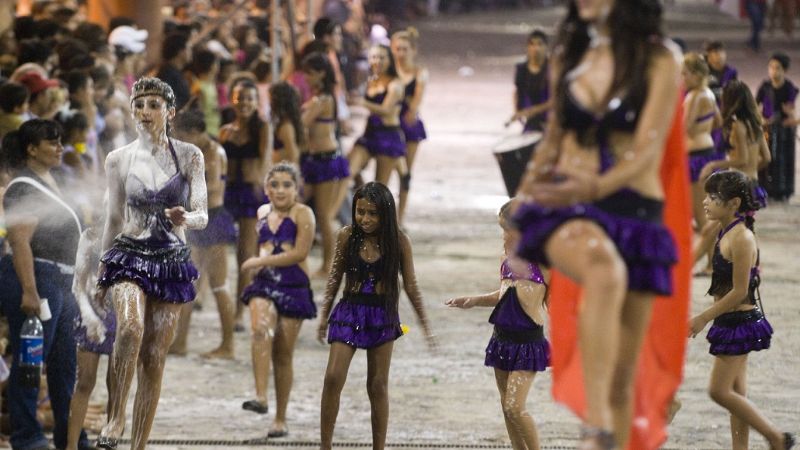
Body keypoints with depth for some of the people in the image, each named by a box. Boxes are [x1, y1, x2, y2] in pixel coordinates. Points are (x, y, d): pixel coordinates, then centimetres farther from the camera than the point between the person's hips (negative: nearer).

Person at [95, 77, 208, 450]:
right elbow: (113, 220, 11)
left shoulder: (188, 156, 3)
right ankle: (114, 418, -21)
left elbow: (202, 216, 2)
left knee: (154, 357, -1)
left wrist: (186, 218, -22)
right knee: (130, 328, -30)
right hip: (129, 255, -1)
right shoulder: (119, 159, 4)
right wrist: (101, 274, 13)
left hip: (171, 261, 1)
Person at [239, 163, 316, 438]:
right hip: (265, 284, 3)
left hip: (294, 288, -3)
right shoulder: (263, 213, 12)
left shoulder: (302, 214, -5)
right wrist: (262, 263, 9)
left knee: (283, 355, 1)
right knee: (261, 330, -28)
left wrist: (259, 261, -12)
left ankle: (281, 419, 13)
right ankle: (261, 397, -35)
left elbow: (299, 253, -14)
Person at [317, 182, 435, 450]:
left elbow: (410, 285, 1)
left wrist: (425, 324, 2)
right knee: (333, 377, -11)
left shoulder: (398, 241, -7)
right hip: (349, 312, 1)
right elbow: (335, 277, 8)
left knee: (378, 386, 6)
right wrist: (324, 315, 12)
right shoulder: (347, 237, -4)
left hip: (382, 317, -1)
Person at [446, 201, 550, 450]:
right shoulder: (507, 261, 7)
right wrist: (474, 300, 11)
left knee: (515, 406, -14)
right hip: (502, 339, 7)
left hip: (527, 342, -7)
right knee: (507, 407, 9)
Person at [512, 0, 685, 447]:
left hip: (635, 212, 0)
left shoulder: (660, 59, 1)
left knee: (622, 371, 1)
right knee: (605, 271, -36)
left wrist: (596, 188, -27)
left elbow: (648, 148, -11)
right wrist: (534, 177, 8)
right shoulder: (568, 56, 11)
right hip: (566, 207, 0)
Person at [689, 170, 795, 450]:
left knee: (719, 391, -7)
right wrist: (706, 318, 18)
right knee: (735, 392, 11)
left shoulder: (741, 238, -19)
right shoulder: (726, 233, 9)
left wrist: (703, 318, -17)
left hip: (739, 321, -10)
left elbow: (739, 291, -21)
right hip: (732, 322, 10)